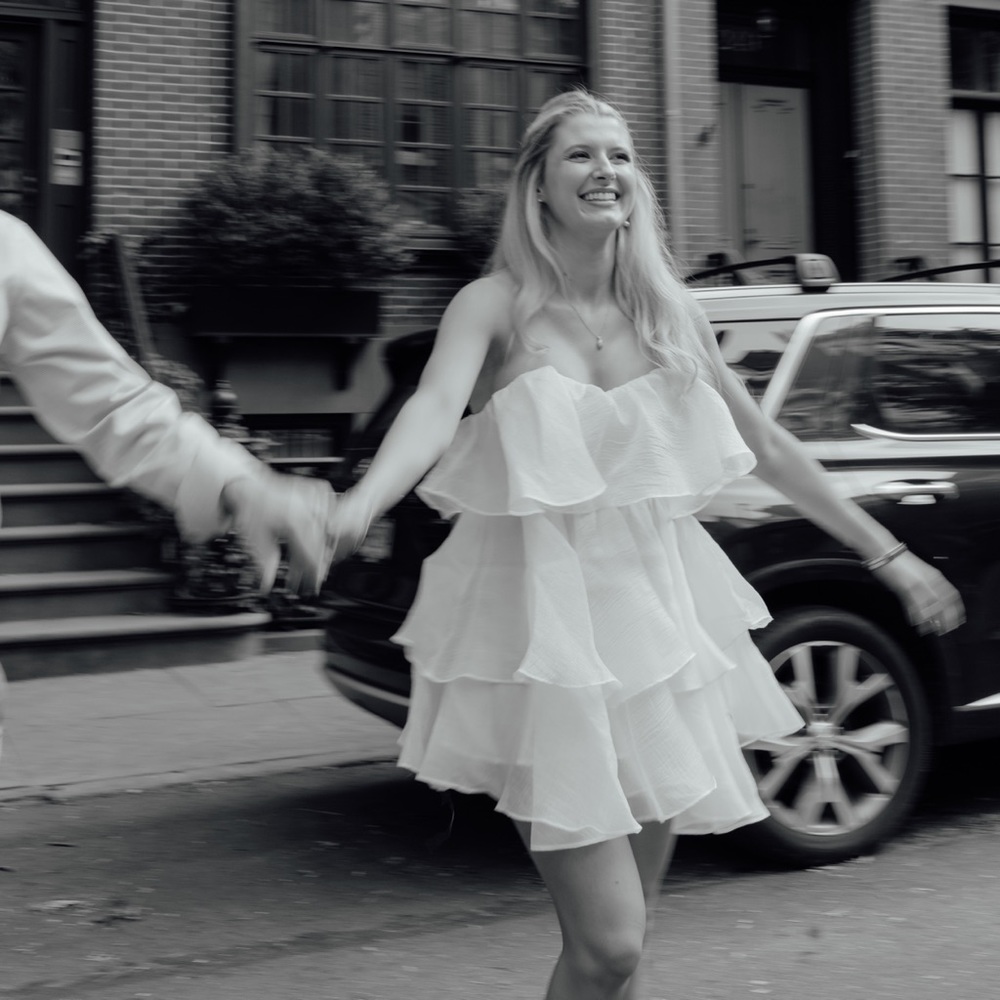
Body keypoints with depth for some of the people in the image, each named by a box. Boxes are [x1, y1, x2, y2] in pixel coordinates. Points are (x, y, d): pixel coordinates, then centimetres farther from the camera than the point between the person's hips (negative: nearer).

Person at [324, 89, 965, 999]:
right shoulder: (497, 306, -6)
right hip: (548, 626, -5)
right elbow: (435, 408, -25)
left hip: (655, 615, 5)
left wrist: (886, 554, 15)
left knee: (630, 927, 13)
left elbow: (765, 444, 13)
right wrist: (360, 505, -46)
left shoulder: (669, 310, 6)